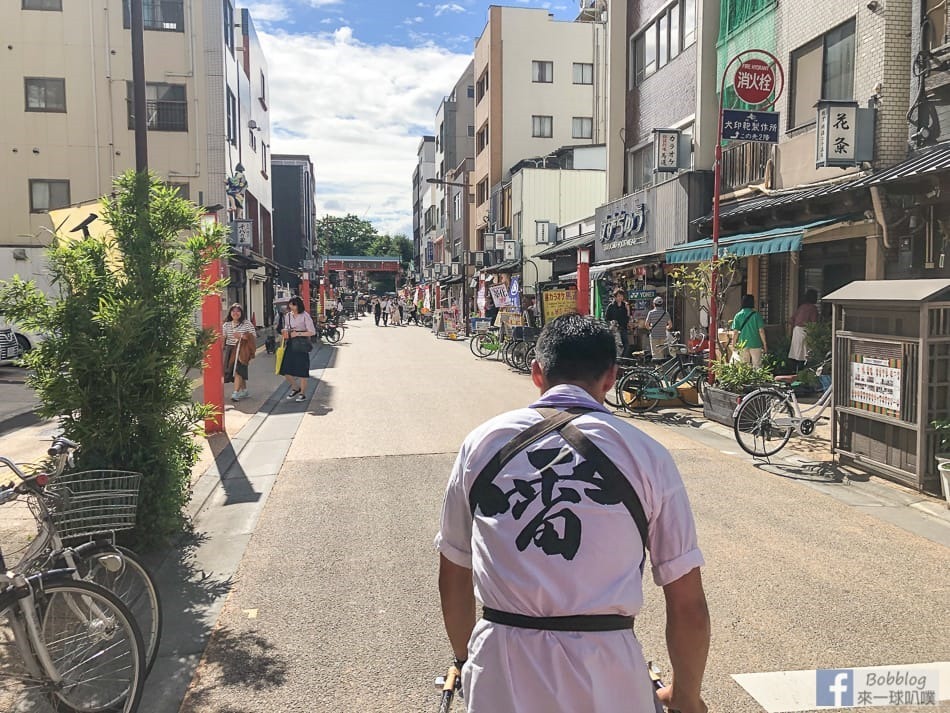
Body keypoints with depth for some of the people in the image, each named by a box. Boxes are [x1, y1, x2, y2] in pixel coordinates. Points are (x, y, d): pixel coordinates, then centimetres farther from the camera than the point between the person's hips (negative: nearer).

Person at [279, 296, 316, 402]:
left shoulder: (305, 316, -8)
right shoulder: (288, 316, 10)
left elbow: (312, 332, -11)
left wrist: (298, 333, -16)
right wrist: (285, 332, 1)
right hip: (290, 345, 6)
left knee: (301, 371, 0)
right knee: (285, 370, 3)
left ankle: (303, 394, 15)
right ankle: (295, 388, 26)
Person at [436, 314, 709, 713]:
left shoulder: (481, 443, 0)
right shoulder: (646, 455, -6)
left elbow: (452, 577, 10)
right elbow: (689, 608, -2)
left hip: (498, 675, 1)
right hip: (605, 678, -1)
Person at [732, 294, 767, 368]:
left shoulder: (738, 316, -2)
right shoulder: (756, 315, -6)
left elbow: (735, 332, -3)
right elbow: (761, 331, -6)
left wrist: (734, 345, 6)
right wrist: (764, 344, 3)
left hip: (743, 345, 2)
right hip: (755, 344, -2)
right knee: (757, 366, 4)